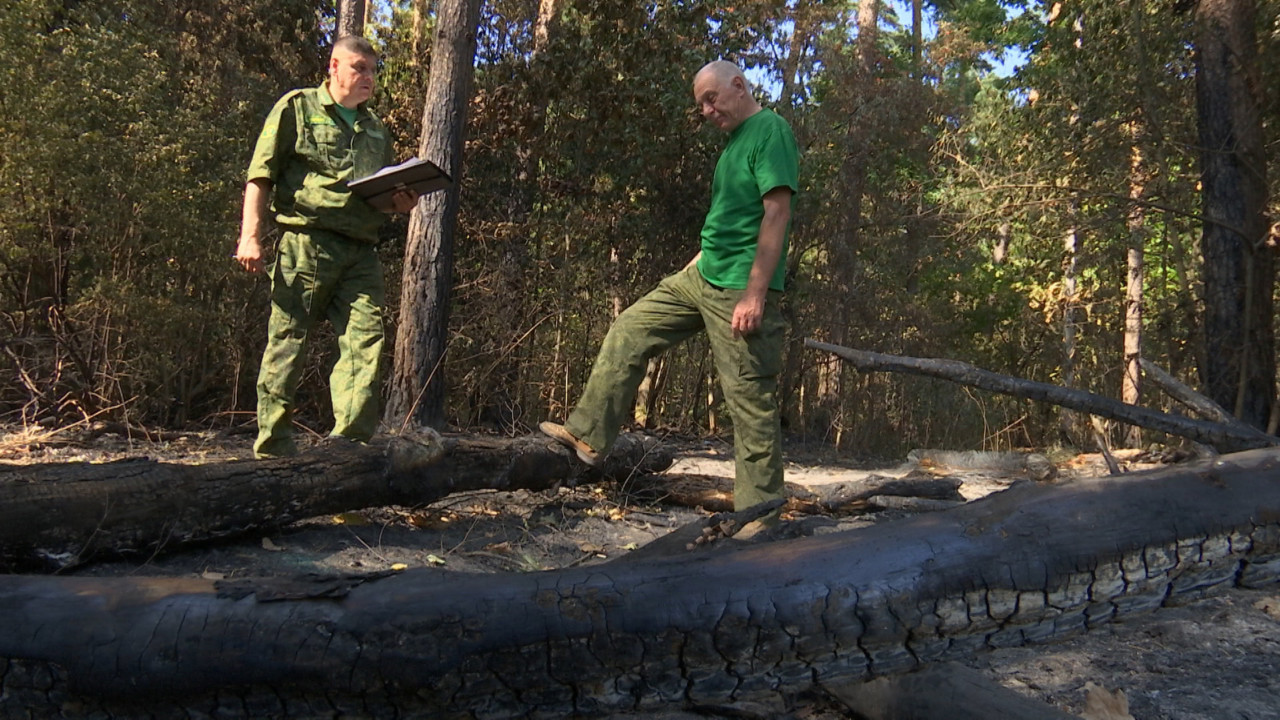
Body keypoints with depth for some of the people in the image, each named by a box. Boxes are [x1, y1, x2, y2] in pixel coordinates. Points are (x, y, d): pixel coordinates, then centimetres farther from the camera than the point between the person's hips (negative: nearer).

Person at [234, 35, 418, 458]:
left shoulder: (376, 130, 26)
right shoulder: (297, 108, 9)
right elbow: (261, 176, 2)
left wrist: (400, 204, 10)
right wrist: (250, 235, -9)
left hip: (360, 252, 5)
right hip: (305, 243, -5)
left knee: (366, 339, -10)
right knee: (287, 343, -2)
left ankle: (351, 439, -11)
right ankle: (273, 445, 6)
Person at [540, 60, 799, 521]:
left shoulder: (771, 130, -9)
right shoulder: (735, 141, 19)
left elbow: (777, 213, -19)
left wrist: (755, 293, -25)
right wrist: (692, 267, 22)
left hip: (741, 289, -10)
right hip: (702, 277, 10)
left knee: (751, 401, -5)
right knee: (628, 332, 9)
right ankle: (588, 436, 15)